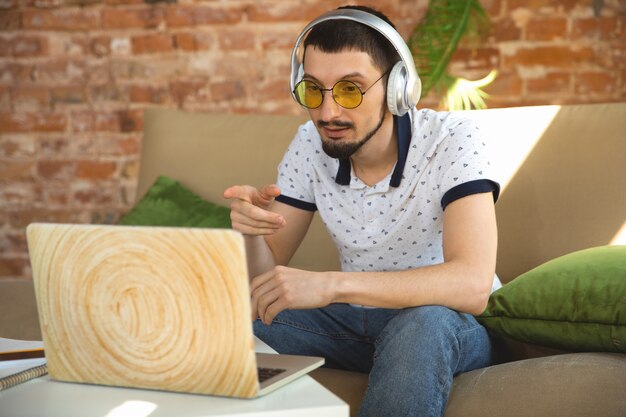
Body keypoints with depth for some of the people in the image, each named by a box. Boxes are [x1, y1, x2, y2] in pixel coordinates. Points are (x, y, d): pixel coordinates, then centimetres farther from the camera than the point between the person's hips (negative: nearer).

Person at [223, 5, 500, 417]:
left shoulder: (452, 140, -21)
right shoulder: (310, 145, -6)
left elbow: (472, 284, -35)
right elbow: (267, 277, -2)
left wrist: (330, 284, -44)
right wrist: (252, 231, -26)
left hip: (452, 321, -3)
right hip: (359, 316, 4)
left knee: (419, 325, -38)